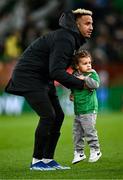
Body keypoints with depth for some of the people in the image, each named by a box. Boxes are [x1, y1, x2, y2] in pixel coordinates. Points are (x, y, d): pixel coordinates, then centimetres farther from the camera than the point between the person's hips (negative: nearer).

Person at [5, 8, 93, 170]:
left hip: (42, 79, 10)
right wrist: (81, 84, -23)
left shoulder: (69, 38, 12)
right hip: (29, 77, -10)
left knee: (58, 115, 5)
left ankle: (48, 159, 10)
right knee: (48, 115, -17)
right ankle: (36, 161, -9)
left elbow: (58, 69, 19)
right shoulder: (65, 39, -21)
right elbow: (56, 72, -28)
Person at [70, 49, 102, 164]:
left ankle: (95, 151, 9)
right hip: (78, 110, 6)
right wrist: (72, 94, 8)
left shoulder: (92, 74, -6)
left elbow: (96, 84, -24)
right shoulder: (75, 75, 9)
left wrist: (85, 78, -27)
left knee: (89, 131, -6)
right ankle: (79, 153, 18)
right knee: (77, 133, 9)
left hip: (89, 109, -6)